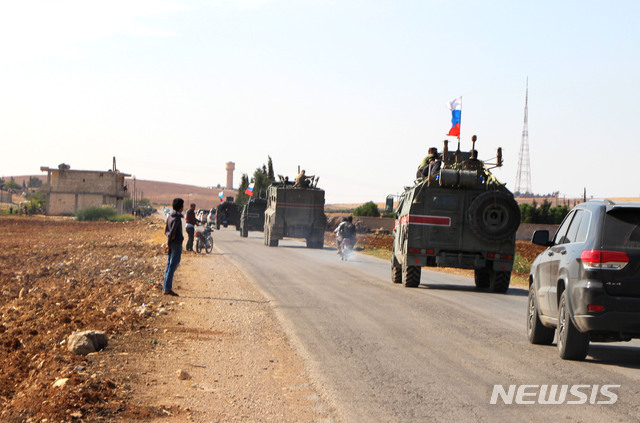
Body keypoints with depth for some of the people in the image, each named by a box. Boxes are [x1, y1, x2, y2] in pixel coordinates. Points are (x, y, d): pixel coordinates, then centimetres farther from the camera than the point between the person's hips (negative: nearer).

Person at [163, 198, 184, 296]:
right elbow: (172, 231, -18)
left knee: (169, 265, 12)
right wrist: (168, 244, -14)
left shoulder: (170, 217, 13)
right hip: (177, 243, -9)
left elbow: (166, 230, 17)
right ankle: (167, 288, -9)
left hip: (171, 244, 9)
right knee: (173, 266, -7)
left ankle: (165, 288, 14)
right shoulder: (177, 218, -15)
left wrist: (170, 235, 1)